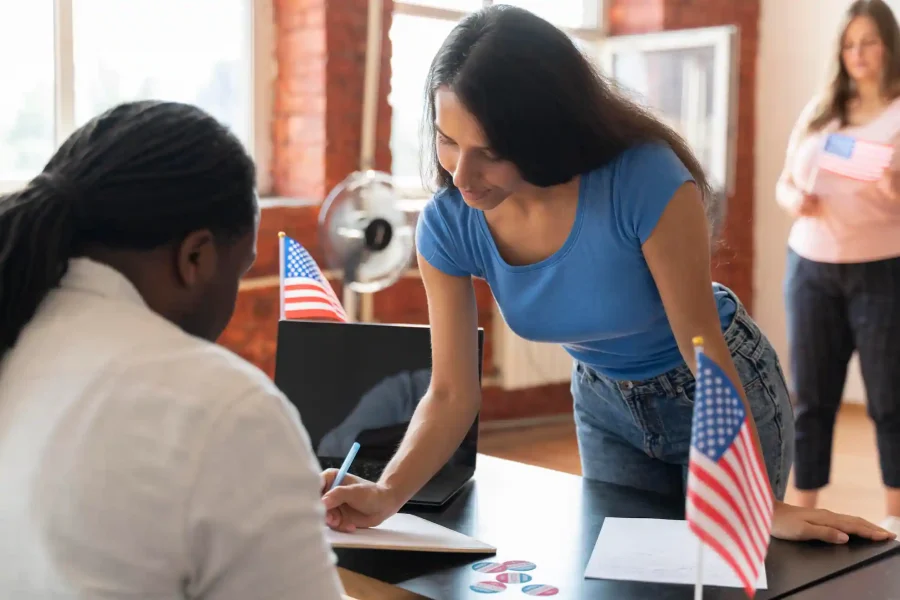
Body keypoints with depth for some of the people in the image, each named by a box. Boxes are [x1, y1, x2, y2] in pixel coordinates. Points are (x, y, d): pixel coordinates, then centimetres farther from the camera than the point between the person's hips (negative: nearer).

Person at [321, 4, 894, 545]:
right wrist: (386, 494, -34)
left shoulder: (645, 180, -35)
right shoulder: (449, 225, -21)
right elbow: (452, 394, -17)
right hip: (606, 405, 4)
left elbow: (705, 350, -27)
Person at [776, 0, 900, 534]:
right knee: (811, 397, 6)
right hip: (811, 269, 4)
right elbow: (785, 182, 14)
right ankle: (802, 512, 15)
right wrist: (794, 200, -7)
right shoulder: (819, 110, 11)